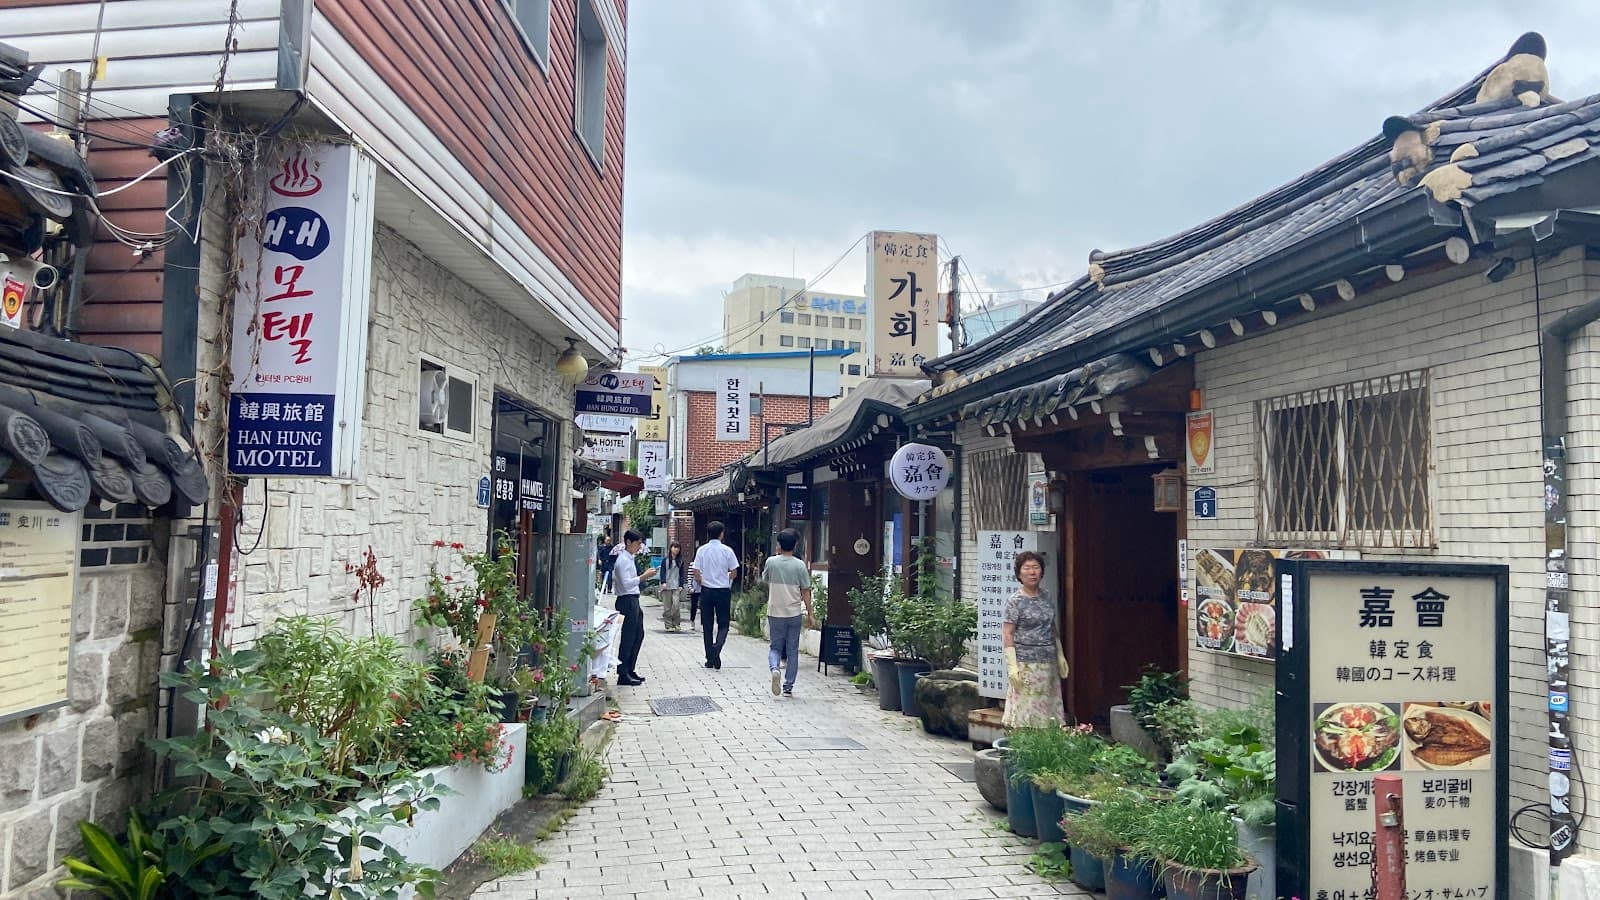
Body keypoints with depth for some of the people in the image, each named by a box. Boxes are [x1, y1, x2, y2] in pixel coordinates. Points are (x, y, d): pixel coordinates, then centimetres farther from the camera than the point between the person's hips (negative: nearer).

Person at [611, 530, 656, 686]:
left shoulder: (629, 558, 16)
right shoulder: (623, 560, -15)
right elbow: (626, 583, -23)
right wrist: (644, 576, -24)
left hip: (633, 600, 11)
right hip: (627, 600, -11)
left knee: (638, 635, 14)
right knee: (628, 637, -6)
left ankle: (630, 670, 21)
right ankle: (623, 675, 0)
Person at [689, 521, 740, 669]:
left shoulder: (701, 550, -3)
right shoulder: (727, 550, -6)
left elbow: (696, 573, -4)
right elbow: (734, 573, -3)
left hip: (706, 590, 2)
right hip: (724, 590, -2)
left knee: (707, 626, 10)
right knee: (723, 624, 6)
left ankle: (710, 660, 13)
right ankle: (717, 647, -21)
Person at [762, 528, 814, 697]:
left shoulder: (771, 562, -6)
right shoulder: (799, 565, -7)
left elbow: (765, 581, 14)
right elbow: (805, 592, -3)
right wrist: (809, 613, 7)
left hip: (775, 613, 0)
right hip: (794, 613, 0)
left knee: (775, 647, 13)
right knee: (792, 651, 9)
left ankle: (774, 668, -17)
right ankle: (788, 687, 12)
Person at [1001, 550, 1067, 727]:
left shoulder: (1047, 598, 11)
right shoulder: (1015, 601, -7)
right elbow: (1007, 634, -10)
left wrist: (1061, 656, 18)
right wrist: (1012, 666, -15)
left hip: (1049, 664, 6)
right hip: (1026, 664, -6)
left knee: (1047, 707, 6)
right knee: (1025, 711, -5)